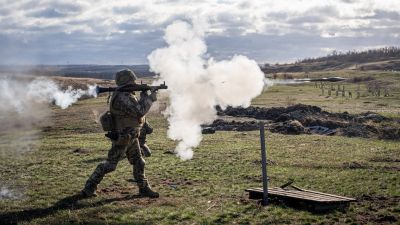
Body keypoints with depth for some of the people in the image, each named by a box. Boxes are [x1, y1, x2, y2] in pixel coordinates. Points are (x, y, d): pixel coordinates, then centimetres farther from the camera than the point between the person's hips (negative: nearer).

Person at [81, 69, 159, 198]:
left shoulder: (127, 95, 10)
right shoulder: (122, 97, -23)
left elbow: (137, 108, 18)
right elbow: (139, 112, -27)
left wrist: (144, 96, 4)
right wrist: (150, 98, -16)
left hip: (131, 137, 10)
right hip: (122, 138, -10)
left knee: (139, 163, 12)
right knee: (109, 165, -2)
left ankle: (144, 188, 21)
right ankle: (89, 188, 8)